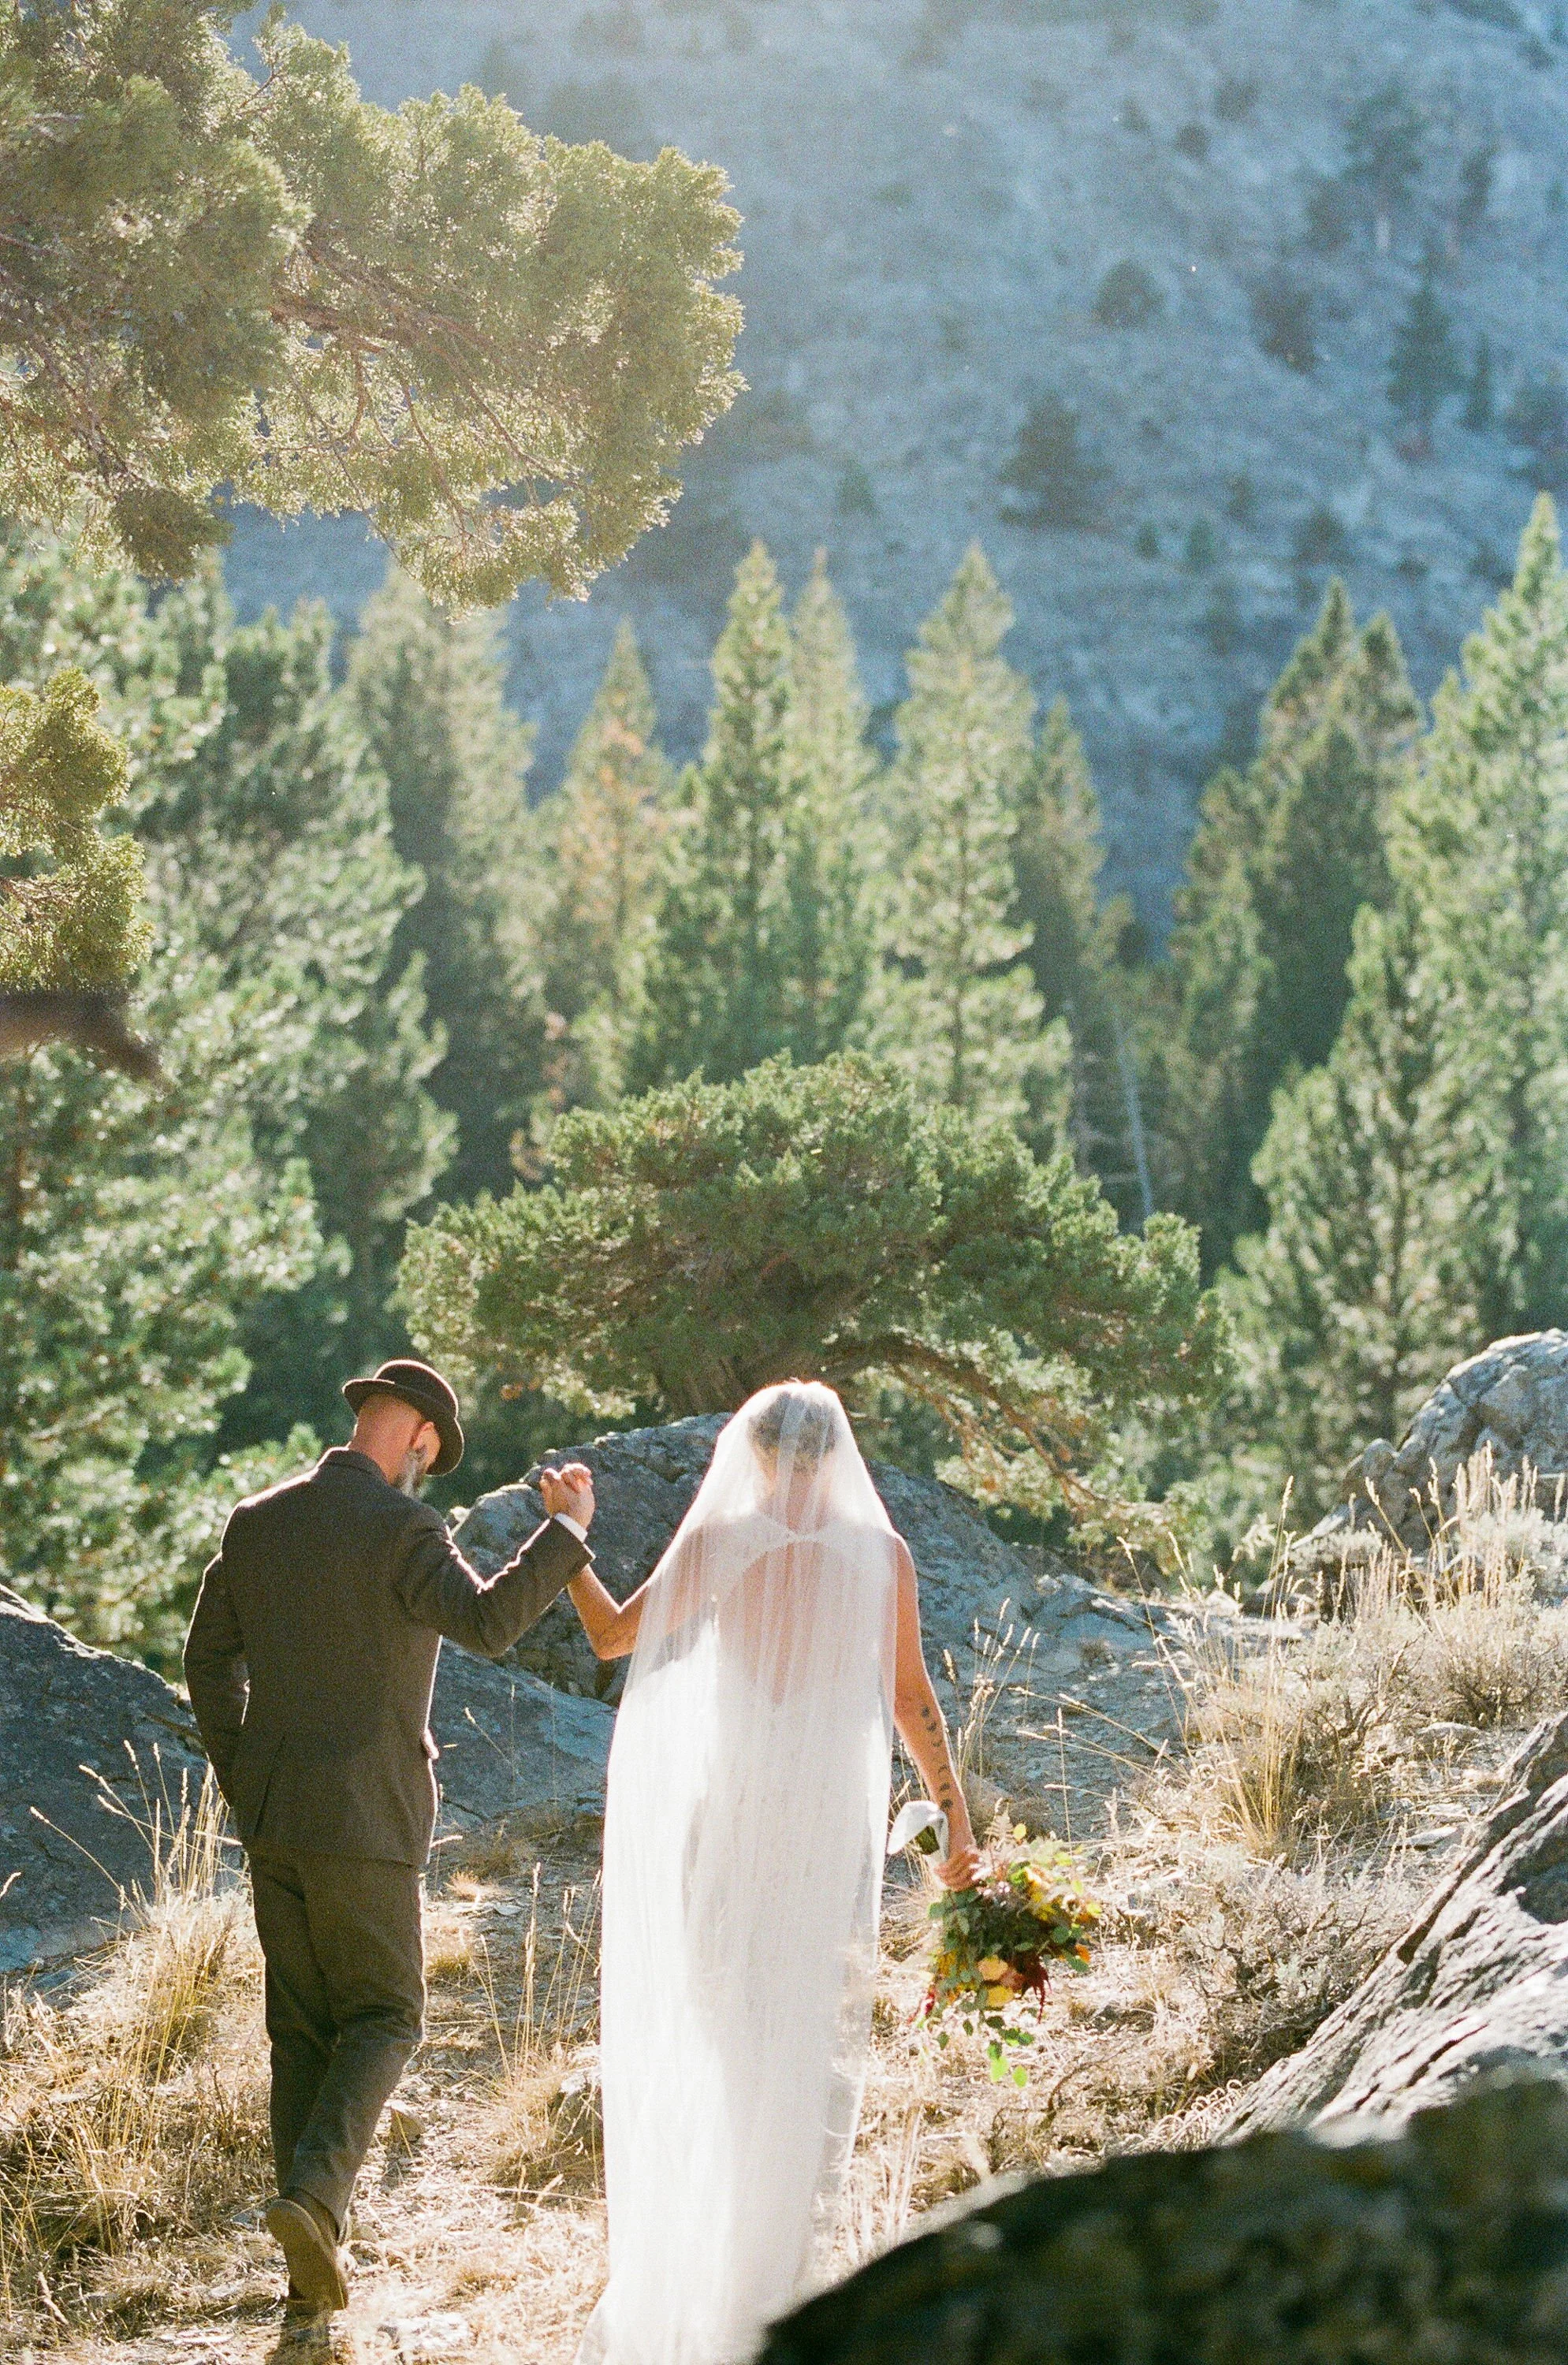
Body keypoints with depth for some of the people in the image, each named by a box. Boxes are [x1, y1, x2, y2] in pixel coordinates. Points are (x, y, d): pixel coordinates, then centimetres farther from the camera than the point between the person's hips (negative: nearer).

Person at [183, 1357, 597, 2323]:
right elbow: (487, 1622, -29)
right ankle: (315, 2191, -15)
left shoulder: (258, 1521, 8)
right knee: (385, 2017, 8)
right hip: (364, 1819, -6)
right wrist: (567, 1529, -19)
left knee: (303, 2028, 12)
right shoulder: (400, 1527, -13)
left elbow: (209, 1660, 14)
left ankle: (315, 2270, 12)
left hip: (271, 1813, 6)